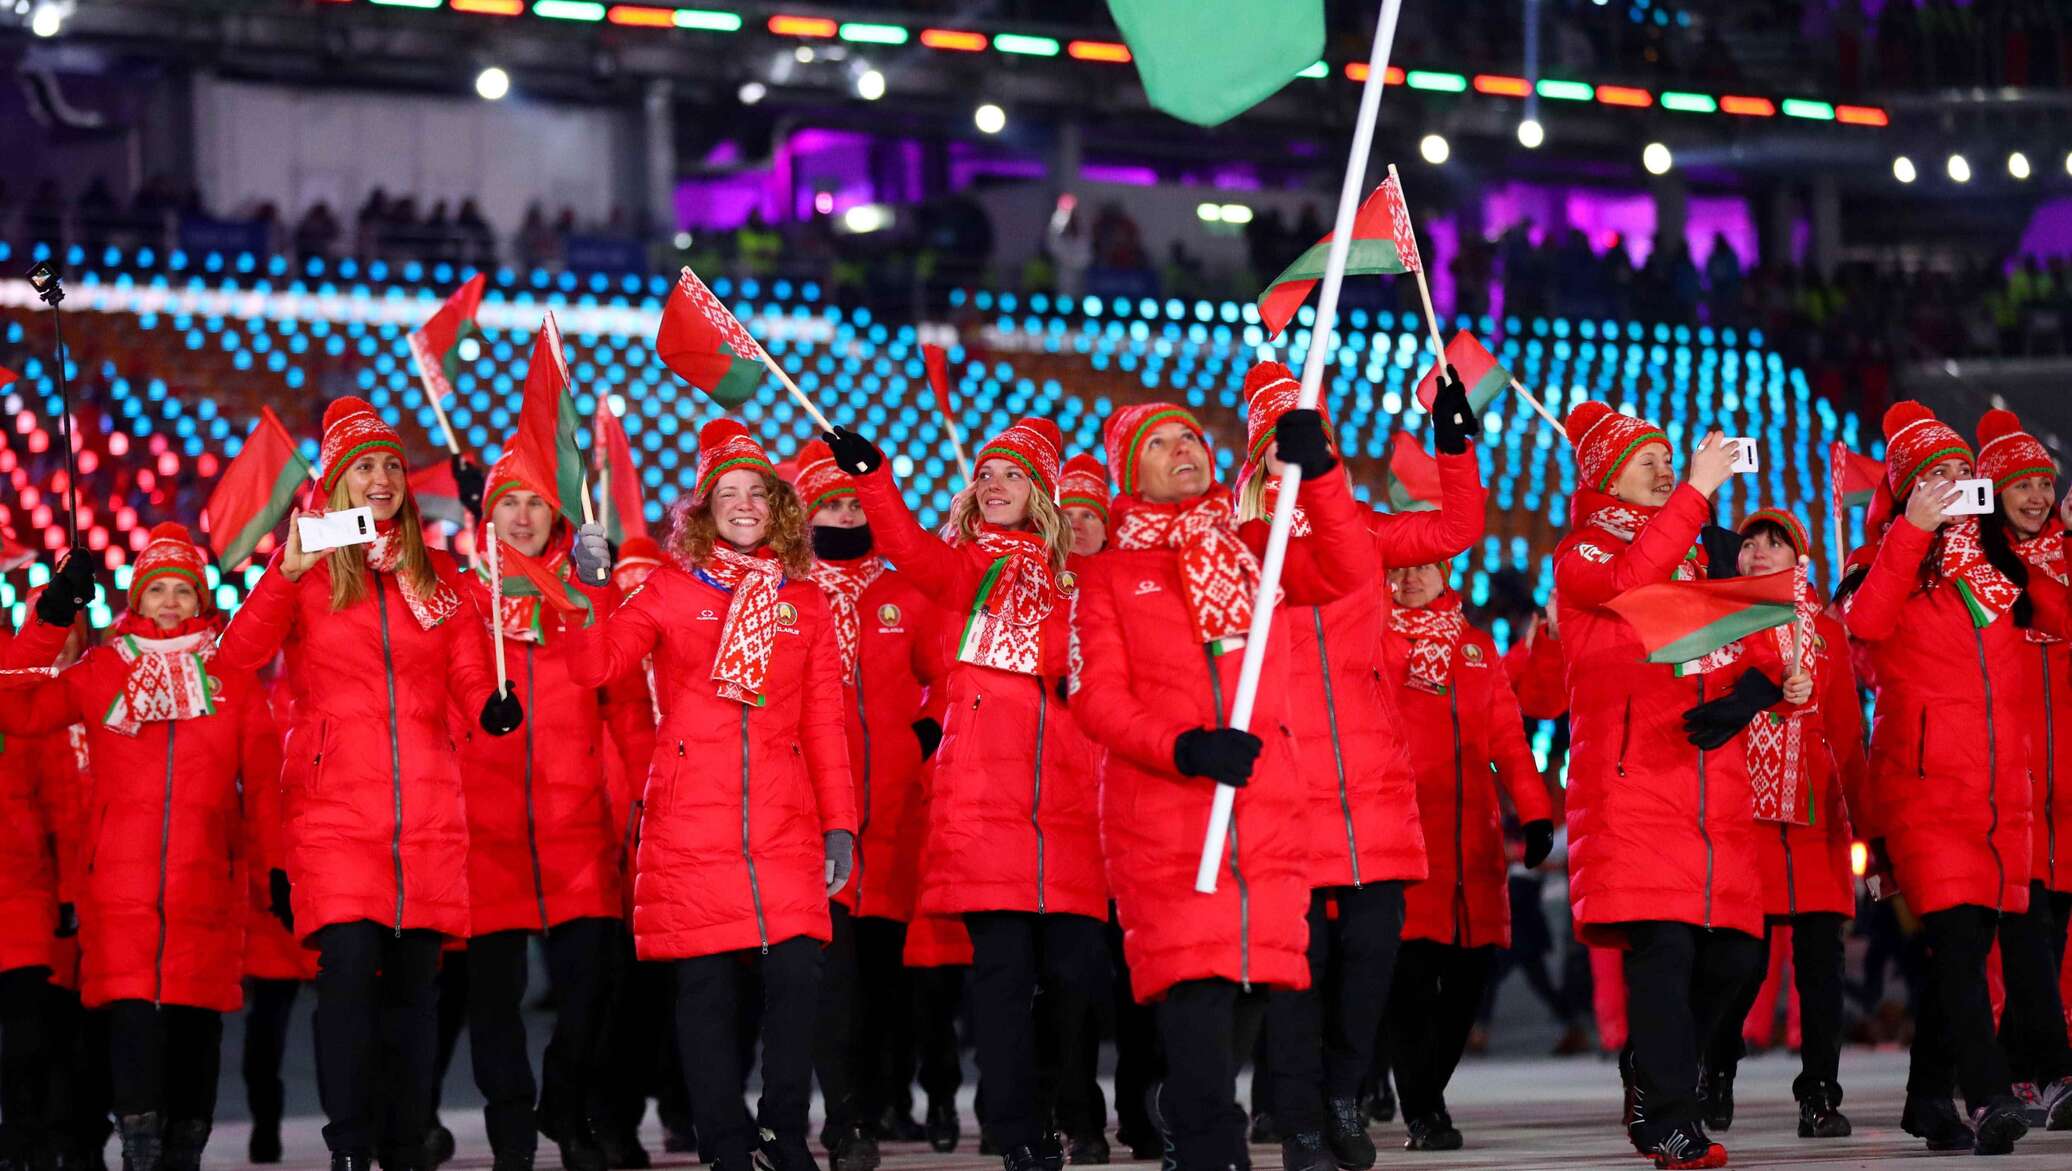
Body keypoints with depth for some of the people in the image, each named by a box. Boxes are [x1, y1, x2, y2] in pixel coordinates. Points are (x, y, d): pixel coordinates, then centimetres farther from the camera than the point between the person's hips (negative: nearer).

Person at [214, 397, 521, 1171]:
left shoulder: (437, 575, 14)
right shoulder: (306, 570, 5)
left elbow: (468, 673, 13)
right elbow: (234, 661, -8)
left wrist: (494, 704, -9)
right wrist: (285, 575, -19)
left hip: (426, 811, 3)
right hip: (334, 807, -3)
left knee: (414, 977, 2)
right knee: (350, 966, -17)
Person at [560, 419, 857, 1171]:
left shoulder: (803, 600, 14)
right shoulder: (672, 588, 8)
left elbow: (825, 722, 13)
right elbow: (593, 665, 0)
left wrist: (839, 822, 7)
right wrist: (587, 587, -15)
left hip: (784, 820, 1)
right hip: (692, 818, -1)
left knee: (797, 970, -10)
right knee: (707, 981, -2)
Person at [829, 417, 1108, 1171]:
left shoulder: (1067, 580, 19)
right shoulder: (965, 567, 12)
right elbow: (910, 548, -9)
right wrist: (871, 477, -24)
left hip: (1063, 797, 2)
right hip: (980, 791, -2)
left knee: (1075, 963, -2)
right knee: (1002, 959, -7)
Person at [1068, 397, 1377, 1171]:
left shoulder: (1254, 553, 16)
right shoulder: (1110, 574, 8)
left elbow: (1347, 571, -2)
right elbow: (1097, 700, -1)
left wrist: (1317, 471, -14)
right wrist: (1181, 748, -18)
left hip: (1266, 809, 3)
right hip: (1161, 813, -3)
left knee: (1249, 991, 7)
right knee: (1197, 995, -15)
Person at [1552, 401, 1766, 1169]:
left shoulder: (1700, 560, 24)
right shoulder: (1582, 556, 4)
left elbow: (1740, 654, 21)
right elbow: (1631, 583, -20)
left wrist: (1750, 689, -2)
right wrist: (1697, 491, -20)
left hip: (1712, 784, 6)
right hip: (1632, 785, -6)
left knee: (1729, 950, 2)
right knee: (1661, 943, -16)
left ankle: (1651, 1078, 23)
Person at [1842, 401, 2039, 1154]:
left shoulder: (1999, 568, 19)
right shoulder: (1894, 564, 4)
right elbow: (1866, 622, -17)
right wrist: (1913, 529, -19)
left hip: (1999, 788, 5)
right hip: (1924, 781, -5)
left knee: (1968, 944, 8)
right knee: (1957, 933, -19)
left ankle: (1929, 1099, 19)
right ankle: (1989, 1096, -30)